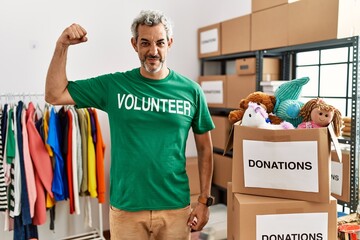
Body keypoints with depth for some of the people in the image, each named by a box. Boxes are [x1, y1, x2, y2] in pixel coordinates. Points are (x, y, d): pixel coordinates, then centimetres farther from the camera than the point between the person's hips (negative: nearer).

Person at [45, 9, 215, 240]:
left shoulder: (190, 90, -3)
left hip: (176, 208, 1)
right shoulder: (114, 85, -4)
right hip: (126, 208, 0)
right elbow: (55, 95, -2)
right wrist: (62, 46, -11)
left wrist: (204, 200, 0)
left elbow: (205, 149, 3)